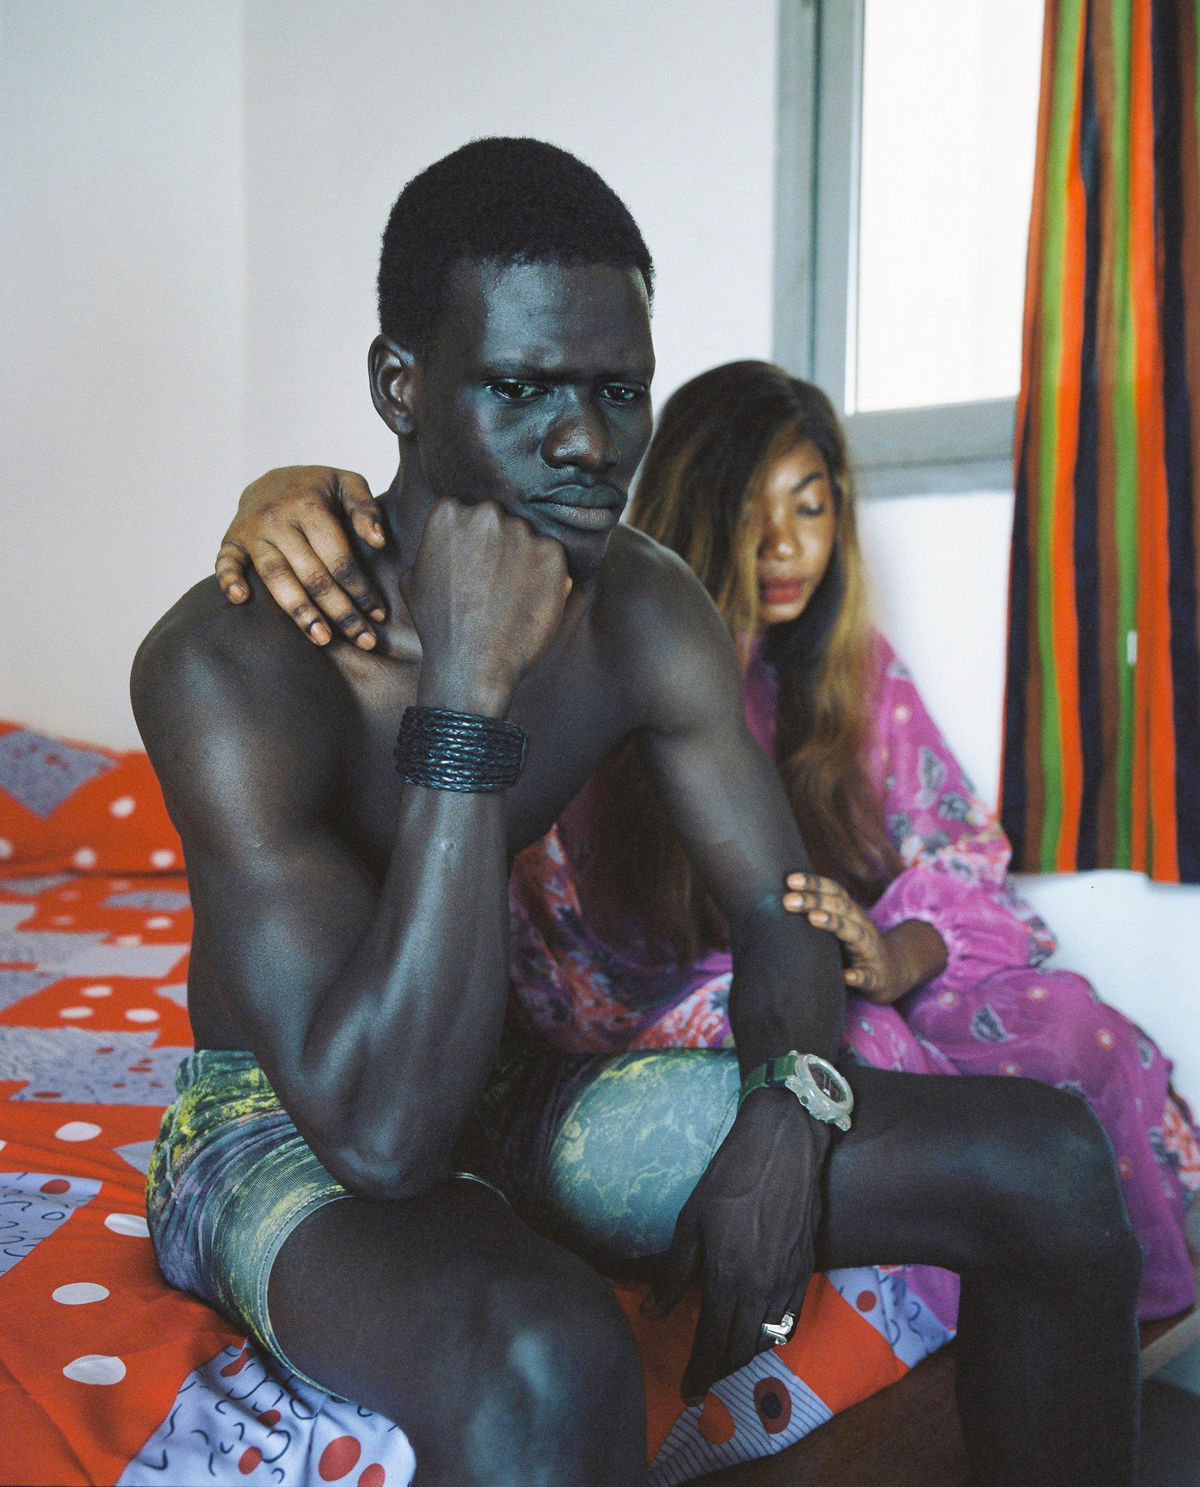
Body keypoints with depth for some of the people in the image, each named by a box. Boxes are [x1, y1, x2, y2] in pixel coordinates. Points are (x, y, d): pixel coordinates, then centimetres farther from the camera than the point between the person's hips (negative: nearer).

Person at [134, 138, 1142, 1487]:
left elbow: (779, 910, 1)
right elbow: (382, 1133, -33)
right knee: (549, 1357, -43)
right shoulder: (229, 663, -26)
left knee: (1050, 1164, -6)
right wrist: (466, 700, -36)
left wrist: (787, 1107, -21)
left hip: (515, 1086, 6)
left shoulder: (649, 615, -7)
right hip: (280, 1127, -5)